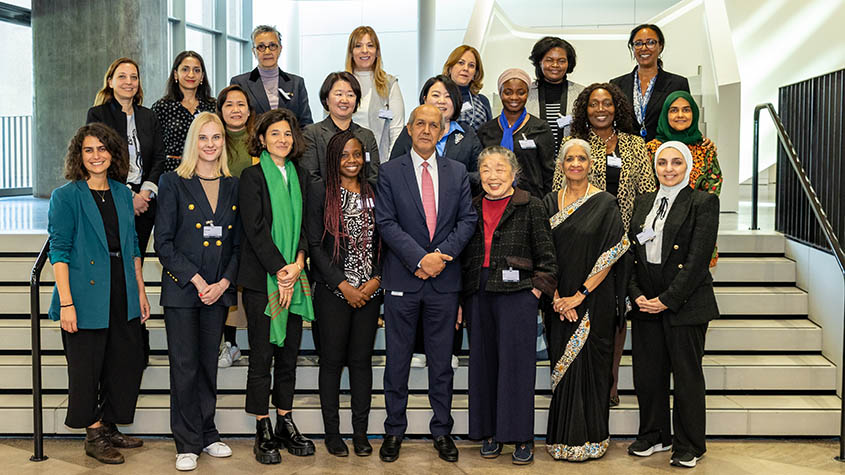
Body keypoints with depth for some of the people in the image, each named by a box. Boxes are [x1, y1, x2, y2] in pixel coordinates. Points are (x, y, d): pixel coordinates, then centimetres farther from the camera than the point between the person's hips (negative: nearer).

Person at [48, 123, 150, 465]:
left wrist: (140, 291, 13)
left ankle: (109, 428, 26)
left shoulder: (122, 193, 11)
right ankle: (94, 436, 18)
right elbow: (59, 251, -10)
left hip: (122, 297, 6)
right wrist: (66, 303, -16)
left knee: (128, 363, 9)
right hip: (86, 298, -6)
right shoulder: (65, 196, -5)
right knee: (87, 368, 3)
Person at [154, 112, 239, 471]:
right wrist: (197, 280, -13)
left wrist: (224, 283, -5)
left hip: (219, 290, 3)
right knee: (184, 366, 1)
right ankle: (187, 444, 10)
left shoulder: (233, 186, 7)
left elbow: (239, 243, 8)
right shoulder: (174, 184, -3)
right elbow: (163, 242, -7)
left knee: (208, 364, 10)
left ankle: (207, 435, 23)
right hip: (181, 289, -3)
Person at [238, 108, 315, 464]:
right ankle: (263, 432, 9)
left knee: (289, 354, 9)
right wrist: (280, 272, -14)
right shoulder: (252, 177, -4)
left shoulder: (299, 177, 13)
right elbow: (255, 230, -10)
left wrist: (298, 263, -7)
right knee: (262, 357, 1)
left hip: (293, 278, 5)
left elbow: (305, 225, 10)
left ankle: (286, 424, 19)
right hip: (261, 280, -5)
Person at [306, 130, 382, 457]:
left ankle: (360, 431, 15)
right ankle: (332, 431, 14)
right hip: (333, 292, -3)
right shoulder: (320, 195, -2)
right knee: (332, 360, 4)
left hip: (369, 292, 3)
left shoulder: (374, 195, 8)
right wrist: (343, 285, -11)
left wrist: (376, 280, -6)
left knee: (362, 359, 7)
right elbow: (315, 245, -6)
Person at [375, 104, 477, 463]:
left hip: (444, 280, 2)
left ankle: (442, 430, 20)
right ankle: (394, 430, 18)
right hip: (402, 279, -2)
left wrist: (441, 255, -10)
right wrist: (421, 258, -15)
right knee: (397, 360, 6)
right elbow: (386, 222, -6)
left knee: (442, 362, 9)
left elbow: (468, 220, 4)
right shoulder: (390, 172, 2)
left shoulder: (457, 173, 9)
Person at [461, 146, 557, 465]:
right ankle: (490, 433, 18)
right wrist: (461, 299, 11)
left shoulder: (531, 207, 0)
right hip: (478, 296, 5)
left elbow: (546, 258, 0)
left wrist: (537, 291, -8)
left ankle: (522, 438, 4)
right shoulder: (472, 208, 13)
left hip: (517, 295, -4)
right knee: (483, 363, 8)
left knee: (517, 363, -4)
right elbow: (463, 258, 16)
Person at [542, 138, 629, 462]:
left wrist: (580, 295, -13)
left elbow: (611, 254, -8)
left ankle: (588, 440, 9)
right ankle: (562, 438, 16)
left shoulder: (604, 203, -3)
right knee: (562, 361, 7)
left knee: (588, 362, -1)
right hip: (559, 300, 3)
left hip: (593, 300, -3)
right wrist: (556, 296, -7)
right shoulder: (550, 203, 7)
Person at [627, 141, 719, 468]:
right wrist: (637, 294, -4)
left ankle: (688, 447, 18)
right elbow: (631, 253, 10)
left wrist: (667, 300, -15)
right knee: (647, 374, 10)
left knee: (687, 376, 4)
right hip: (646, 304, 5)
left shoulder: (703, 203, -5)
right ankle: (654, 436, 28)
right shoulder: (643, 203, 12)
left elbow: (698, 258, -12)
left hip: (685, 304, -5)